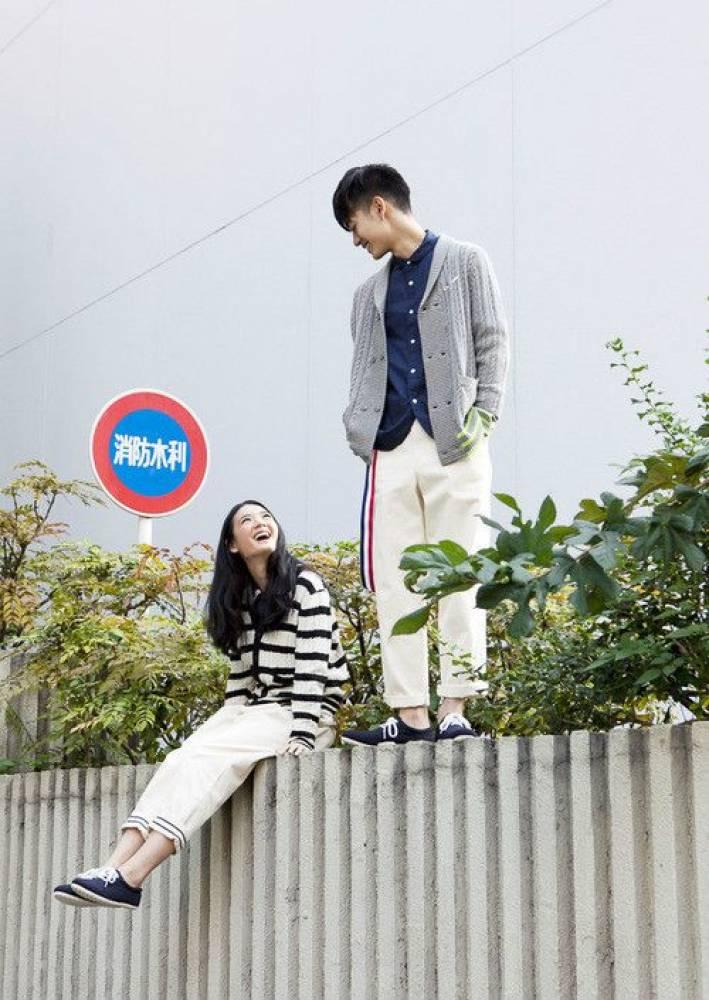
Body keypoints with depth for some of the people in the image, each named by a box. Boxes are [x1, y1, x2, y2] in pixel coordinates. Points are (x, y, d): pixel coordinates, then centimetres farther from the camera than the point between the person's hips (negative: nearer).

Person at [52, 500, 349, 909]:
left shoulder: (306, 585, -6)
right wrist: (228, 725, 3)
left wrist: (301, 739, -22)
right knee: (182, 759, -20)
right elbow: (242, 672, 15)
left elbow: (313, 668, -14)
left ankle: (130, 878, -38)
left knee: (206, 757, -27)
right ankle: (115, 867, -34)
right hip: (256, 707, 7)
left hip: (303, 713, -7)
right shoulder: (240, 599, 16)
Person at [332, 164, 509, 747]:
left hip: (452, 443, -5)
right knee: (395, 585, -2)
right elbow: (364, 369, 19)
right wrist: (358, 432, 3)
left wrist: (483, 413, -8)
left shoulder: (465, 263, 10)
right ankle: (412, 714, -1)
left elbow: (494, 342, 4)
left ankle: (456, 709, -6)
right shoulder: (370, 293, 23)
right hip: (392, 448, 5)